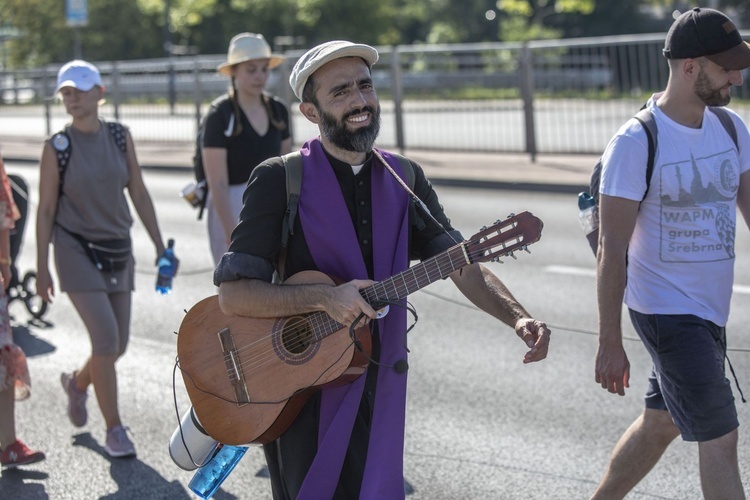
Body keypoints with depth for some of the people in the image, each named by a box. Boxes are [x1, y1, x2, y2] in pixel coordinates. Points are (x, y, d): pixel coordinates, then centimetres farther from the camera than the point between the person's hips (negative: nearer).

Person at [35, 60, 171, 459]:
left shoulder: (120, 137, 1)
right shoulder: (57, 148, -7)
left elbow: (139, 194, 6)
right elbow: (46, 210, -4)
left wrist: (160, 247, 3)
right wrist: (42, 270, -5)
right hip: (76, 250, -4)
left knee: (117, 346, 8)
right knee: (106, 340, -13)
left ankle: (77, 382, 41)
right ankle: (114, 429, 1)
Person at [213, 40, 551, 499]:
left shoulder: (405, 181, 5)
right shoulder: (280, 181, -10)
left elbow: (462, 267, -2)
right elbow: (233, 294, -15)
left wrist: (518, 318, -20)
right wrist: (323, 297, -27)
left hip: (381, 387, 5)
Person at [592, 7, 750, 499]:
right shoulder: (636, 143, -17)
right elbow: (613, 250, -16)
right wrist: (610, 345, -15)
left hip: (710, 310, 7)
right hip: (667, 311, -7)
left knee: (660, 424, 19)